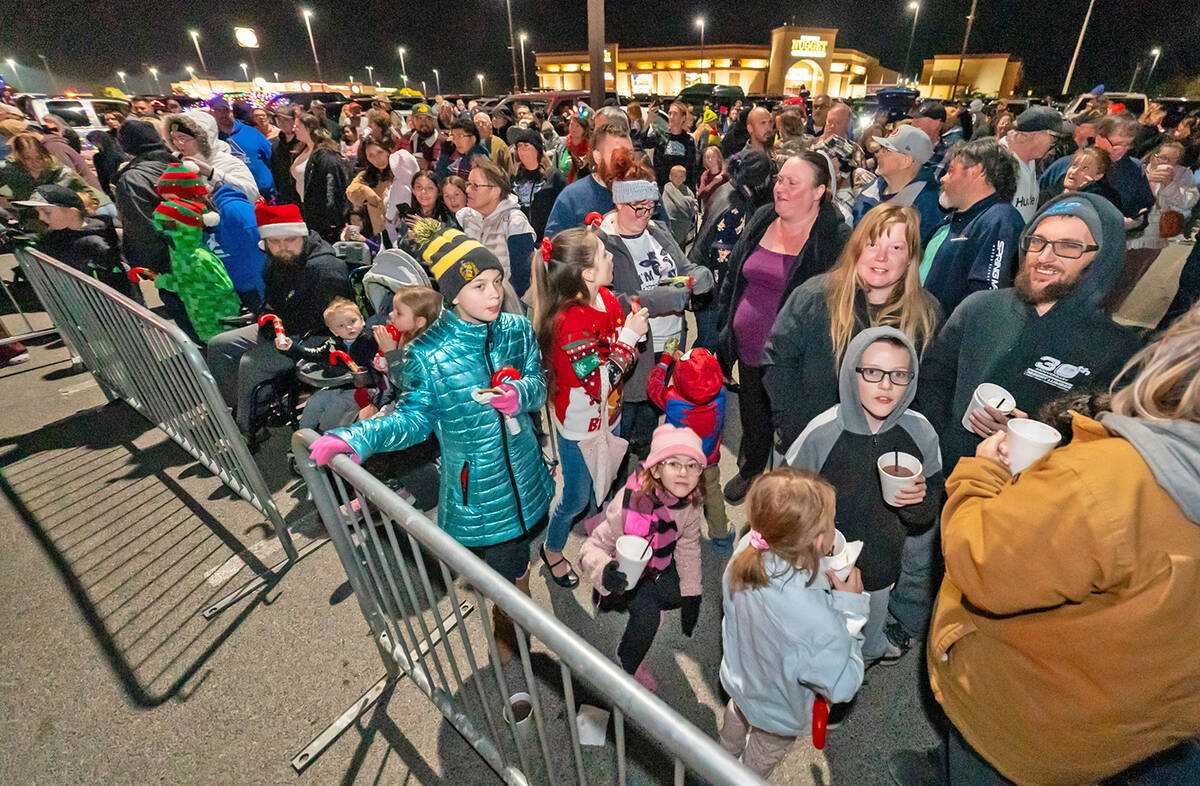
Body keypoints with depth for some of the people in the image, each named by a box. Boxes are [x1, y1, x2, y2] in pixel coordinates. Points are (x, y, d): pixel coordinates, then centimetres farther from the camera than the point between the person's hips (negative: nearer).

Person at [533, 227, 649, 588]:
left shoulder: (608, 299, -6)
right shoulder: (569, 323, -31)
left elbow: (623, 355, 7)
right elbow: (600, 382, -33)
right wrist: (630, 334, -27)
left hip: (609, 416, 7)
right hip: (579, 426, -7)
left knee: (604, 486, 27)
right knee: (576, 497, 14)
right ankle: (552, 550, 43)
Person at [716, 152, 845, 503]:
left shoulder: (835, 238, -14)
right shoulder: (761, 220, 4)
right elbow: (734, 276, 13)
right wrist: (726, 322, 12)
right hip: (749, 350, 5)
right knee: (752, 418, 24)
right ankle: (750, 470, 51)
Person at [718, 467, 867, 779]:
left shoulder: (746, 550, -32)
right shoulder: (820, 624, -48)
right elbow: (842, 687, -27)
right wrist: (850, 607, -25)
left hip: (738, 676, 5)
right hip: (780, 711, -5)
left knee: (737, 713, 40)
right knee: (763, 753, 32)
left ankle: (729, 750, 72)